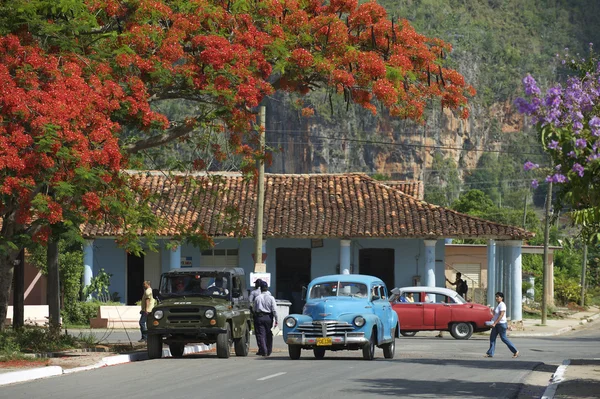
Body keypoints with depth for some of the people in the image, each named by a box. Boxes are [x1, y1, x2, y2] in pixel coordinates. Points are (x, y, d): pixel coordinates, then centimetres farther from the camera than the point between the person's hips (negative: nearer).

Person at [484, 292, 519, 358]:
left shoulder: (502, 305, -18)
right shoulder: (498, 305, 13)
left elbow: (501, 315, -25)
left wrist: (494, 323, -29)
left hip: (501, 324, -10)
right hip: (496, 325, 10)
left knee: (504, 338, -3)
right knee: (492, 338, 5)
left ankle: (515, 351, 7)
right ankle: (490, 353, 7)